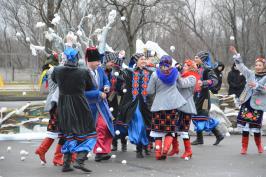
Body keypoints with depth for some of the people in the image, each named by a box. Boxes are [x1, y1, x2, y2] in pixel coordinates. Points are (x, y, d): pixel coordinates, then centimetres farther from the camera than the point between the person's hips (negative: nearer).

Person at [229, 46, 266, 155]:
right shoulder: (250, 74, 10)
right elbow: (241, 66, 8)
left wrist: (256, 85, -30)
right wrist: (236, 54, -2)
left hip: (257, 105, -3)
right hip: (246, 103, 3)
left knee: (256, 127, 2)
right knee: (245, 126, 1)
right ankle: (244, 147, 8)